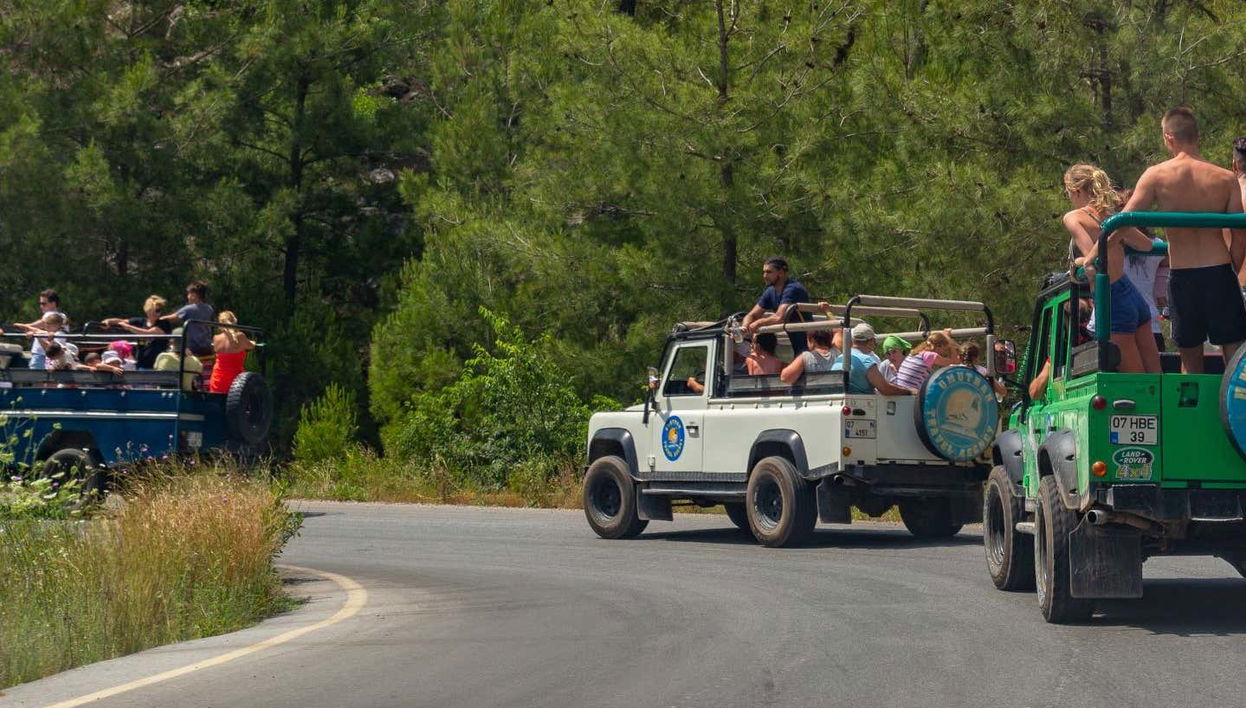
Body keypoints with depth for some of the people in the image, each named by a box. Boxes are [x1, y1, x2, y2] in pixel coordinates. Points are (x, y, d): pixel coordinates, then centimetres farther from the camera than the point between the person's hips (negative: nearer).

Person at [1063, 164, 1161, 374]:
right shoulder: (1110, 213, 10)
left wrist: (1080, 262, 1)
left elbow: (1093, 262, -20)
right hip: (1135, 298, 7)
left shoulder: (1074, 218, -8)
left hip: (1114, 303, -7)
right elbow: (1147, 244, 16)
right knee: (1154, 378, 9)